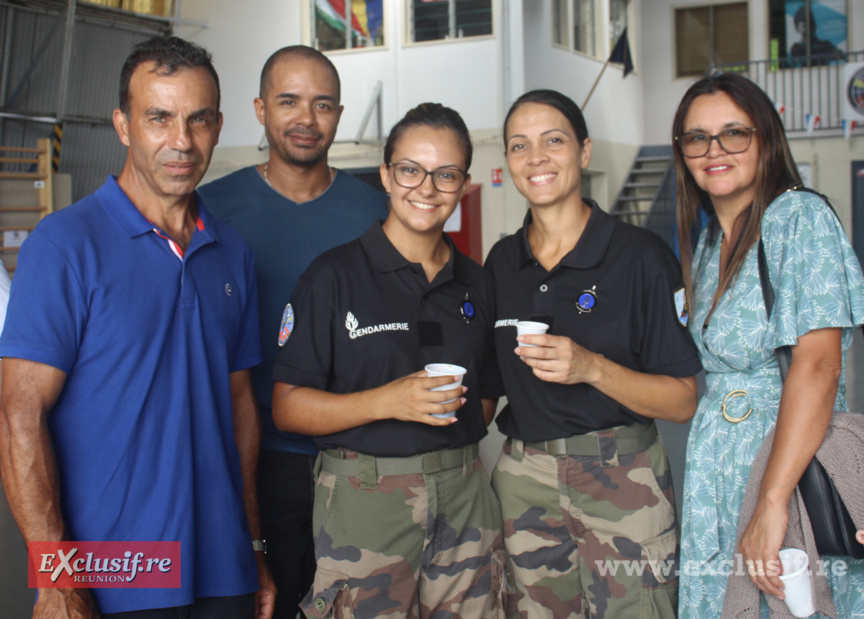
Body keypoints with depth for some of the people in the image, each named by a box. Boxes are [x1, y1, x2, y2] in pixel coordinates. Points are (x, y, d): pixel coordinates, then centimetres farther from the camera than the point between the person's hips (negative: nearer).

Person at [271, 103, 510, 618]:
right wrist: (386, 401, -19)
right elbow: (287, 407, -9)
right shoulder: (334, 277, -4)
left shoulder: (476, 285, 11)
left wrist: (456, 410, 4)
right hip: (364, 498, -4)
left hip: (464, 497, 4)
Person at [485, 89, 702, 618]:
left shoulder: (641, 255, -8)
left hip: (621, 478, -4)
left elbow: (682, 401, -10)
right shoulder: (502, 262, 7)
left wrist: (592, 368, -23)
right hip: (525, 479, 4)